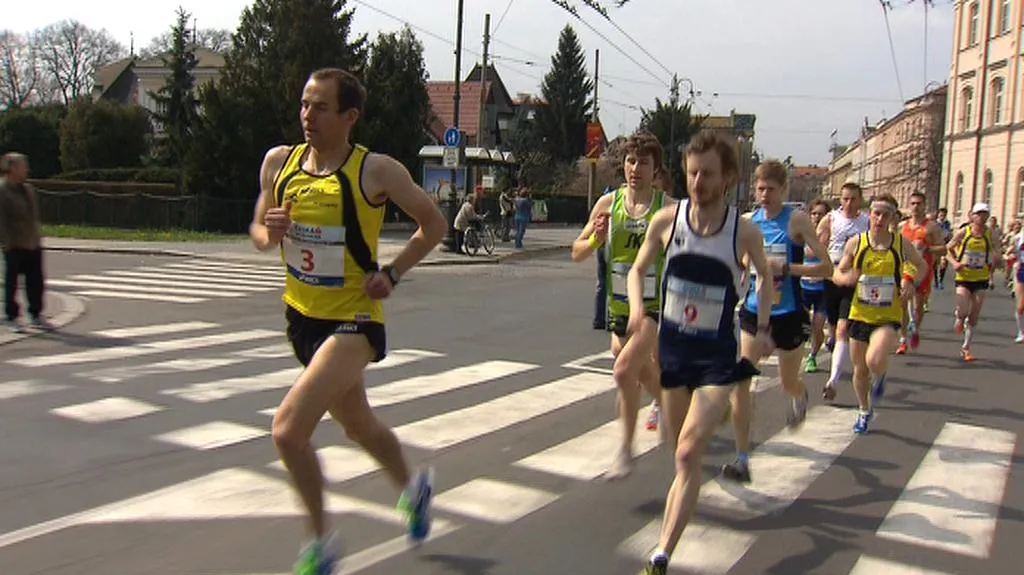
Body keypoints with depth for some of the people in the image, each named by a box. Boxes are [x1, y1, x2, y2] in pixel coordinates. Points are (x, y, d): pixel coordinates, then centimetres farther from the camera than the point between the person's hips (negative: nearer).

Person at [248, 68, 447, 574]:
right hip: (302, 315, 7)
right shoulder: (279, 162, 0)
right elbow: (258, 231, 11)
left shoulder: (376, 171, -15)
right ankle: (413, 486, 53)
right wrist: (270, 232, -12)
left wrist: (391, 273, -13)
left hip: (352, 320, -6)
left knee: (288, 430, -19)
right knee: (358, 424, 23)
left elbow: (434, 224, -4)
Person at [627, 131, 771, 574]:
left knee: (688, 455, -14)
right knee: (681, 453, 17)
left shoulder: (745, 232, -11)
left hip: (717, 357, -3)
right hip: (671, 348, 3)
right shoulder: (667, 220, -8)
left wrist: (762, 328, 5)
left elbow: (765, 275, 11)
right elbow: (639, 269, 8)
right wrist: (637, 309, -10)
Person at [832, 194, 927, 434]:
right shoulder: (855, 243, -5)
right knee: (860, 369, 13)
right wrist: (846, 278, -21)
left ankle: (879, 378, 12)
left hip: (888, 317, -2)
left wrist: (912, 283, -7)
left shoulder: (901, 244, -5)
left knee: (875, 361, -27)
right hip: (859, 314, 2)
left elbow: (922, 267, 13)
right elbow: (837, 274, 3)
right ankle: (864, 411, 39)